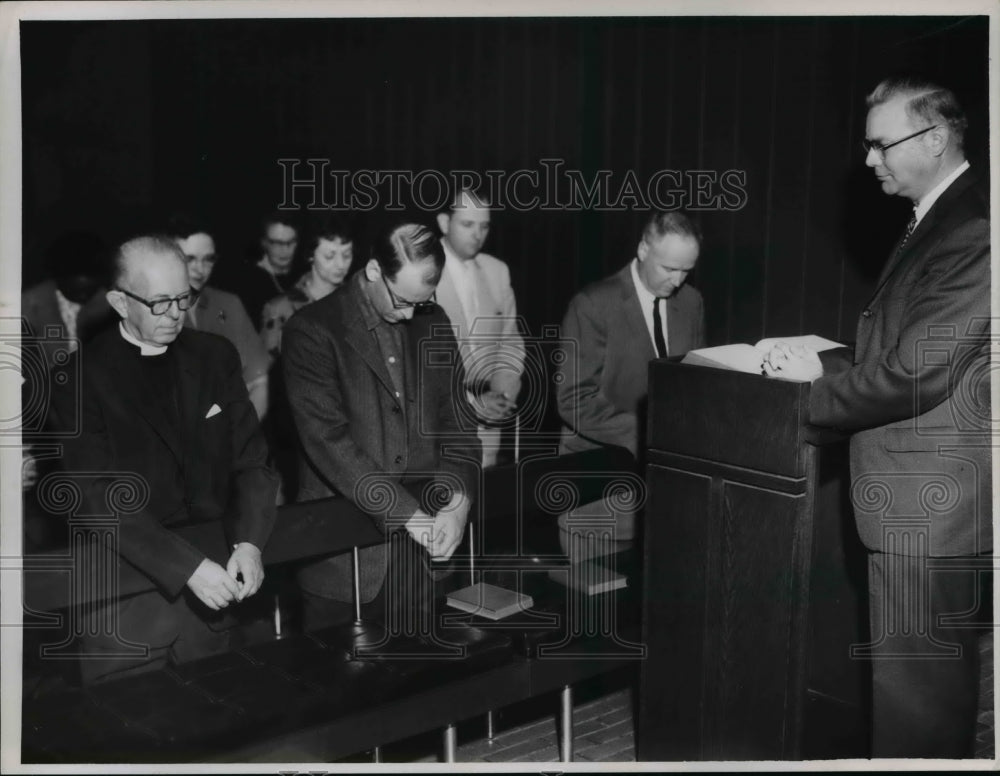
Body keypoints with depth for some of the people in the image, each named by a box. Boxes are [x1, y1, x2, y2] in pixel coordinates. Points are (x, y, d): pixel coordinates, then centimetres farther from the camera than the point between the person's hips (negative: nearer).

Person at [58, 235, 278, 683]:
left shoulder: (215, 357, 3)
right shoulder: (82, 375, -9)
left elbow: (251, 460, 0)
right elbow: (100, 498, -16)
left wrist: (248, 543, -17)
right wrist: (188, 567, -26)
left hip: (210, 594, 4)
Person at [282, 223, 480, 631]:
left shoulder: (432, 322, 6)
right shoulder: (313, 330, -11)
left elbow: (454, 418, 6)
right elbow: (328, 440, -18)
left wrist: (457, 500, -10)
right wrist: (408, 513, -20)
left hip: (422, 548, 5)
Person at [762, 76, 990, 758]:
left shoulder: (970, 230, -19)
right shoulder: (944, 219, 13)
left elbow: (913, 374, -24)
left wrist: (816, 382, -10)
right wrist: (827, 359, 2)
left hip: (927, 503, -10)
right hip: (924, 496, 10)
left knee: (913, 684, 2)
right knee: (938, 672, 21)